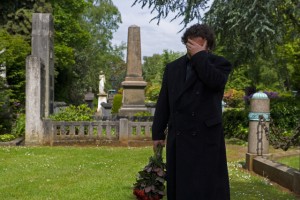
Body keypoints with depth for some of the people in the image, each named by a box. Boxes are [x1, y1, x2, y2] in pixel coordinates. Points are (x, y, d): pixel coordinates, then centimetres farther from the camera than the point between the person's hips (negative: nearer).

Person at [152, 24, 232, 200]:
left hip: (206, 137, -4)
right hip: (178, 138, 4)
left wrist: (200, 56, -12)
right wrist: (158, 133, 9)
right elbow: (163, 103, 12)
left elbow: (216, 81, -21)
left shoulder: (219, 63, 3)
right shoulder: (173, 67, 14)